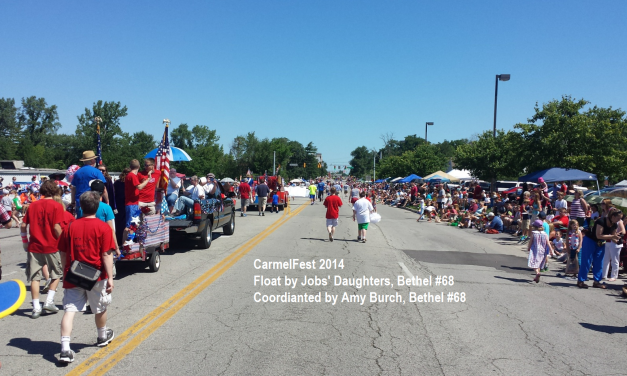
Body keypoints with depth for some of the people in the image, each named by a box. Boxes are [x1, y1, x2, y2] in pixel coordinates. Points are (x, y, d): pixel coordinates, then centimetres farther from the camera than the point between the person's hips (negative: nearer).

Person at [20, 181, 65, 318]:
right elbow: (56, 227, -13)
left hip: (34, 246, 3)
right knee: (56, 273, 16)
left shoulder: (33, 205, 7)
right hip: (51, 246, -3)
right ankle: (49, 301, 7)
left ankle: (36, 307, 5)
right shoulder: (57, 206, -6)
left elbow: (23, 225, 7)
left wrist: (25, 242, 18)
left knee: (34, 277, 7)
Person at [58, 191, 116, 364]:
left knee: (69, 310, 1)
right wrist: (110, 277, -11)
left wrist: (66, 274, 20)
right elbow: (106, 255, -13)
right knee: (100, 308, 18)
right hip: (96, 276, -2)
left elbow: (64, 253, 8)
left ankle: (65, 348, -10)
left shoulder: (71, 227, 2)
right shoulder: (103, 228, -9)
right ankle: (103, 336, 39)